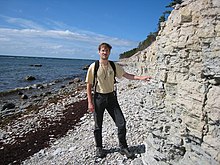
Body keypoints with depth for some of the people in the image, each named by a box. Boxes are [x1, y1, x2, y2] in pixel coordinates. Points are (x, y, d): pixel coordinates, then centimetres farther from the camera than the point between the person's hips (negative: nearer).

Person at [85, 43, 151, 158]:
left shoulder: (114, 66, 2)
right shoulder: (93, 67, -7)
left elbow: (126, 75, 6)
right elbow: (89, 85, -5)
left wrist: (140, 78, -8)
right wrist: (90, 102, -9)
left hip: (111, 97, 3)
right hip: (98, 97, -2)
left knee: (121, 123, 0)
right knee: (98, 126, 8)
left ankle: (123, 147, 20)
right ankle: (99, 148, 31)